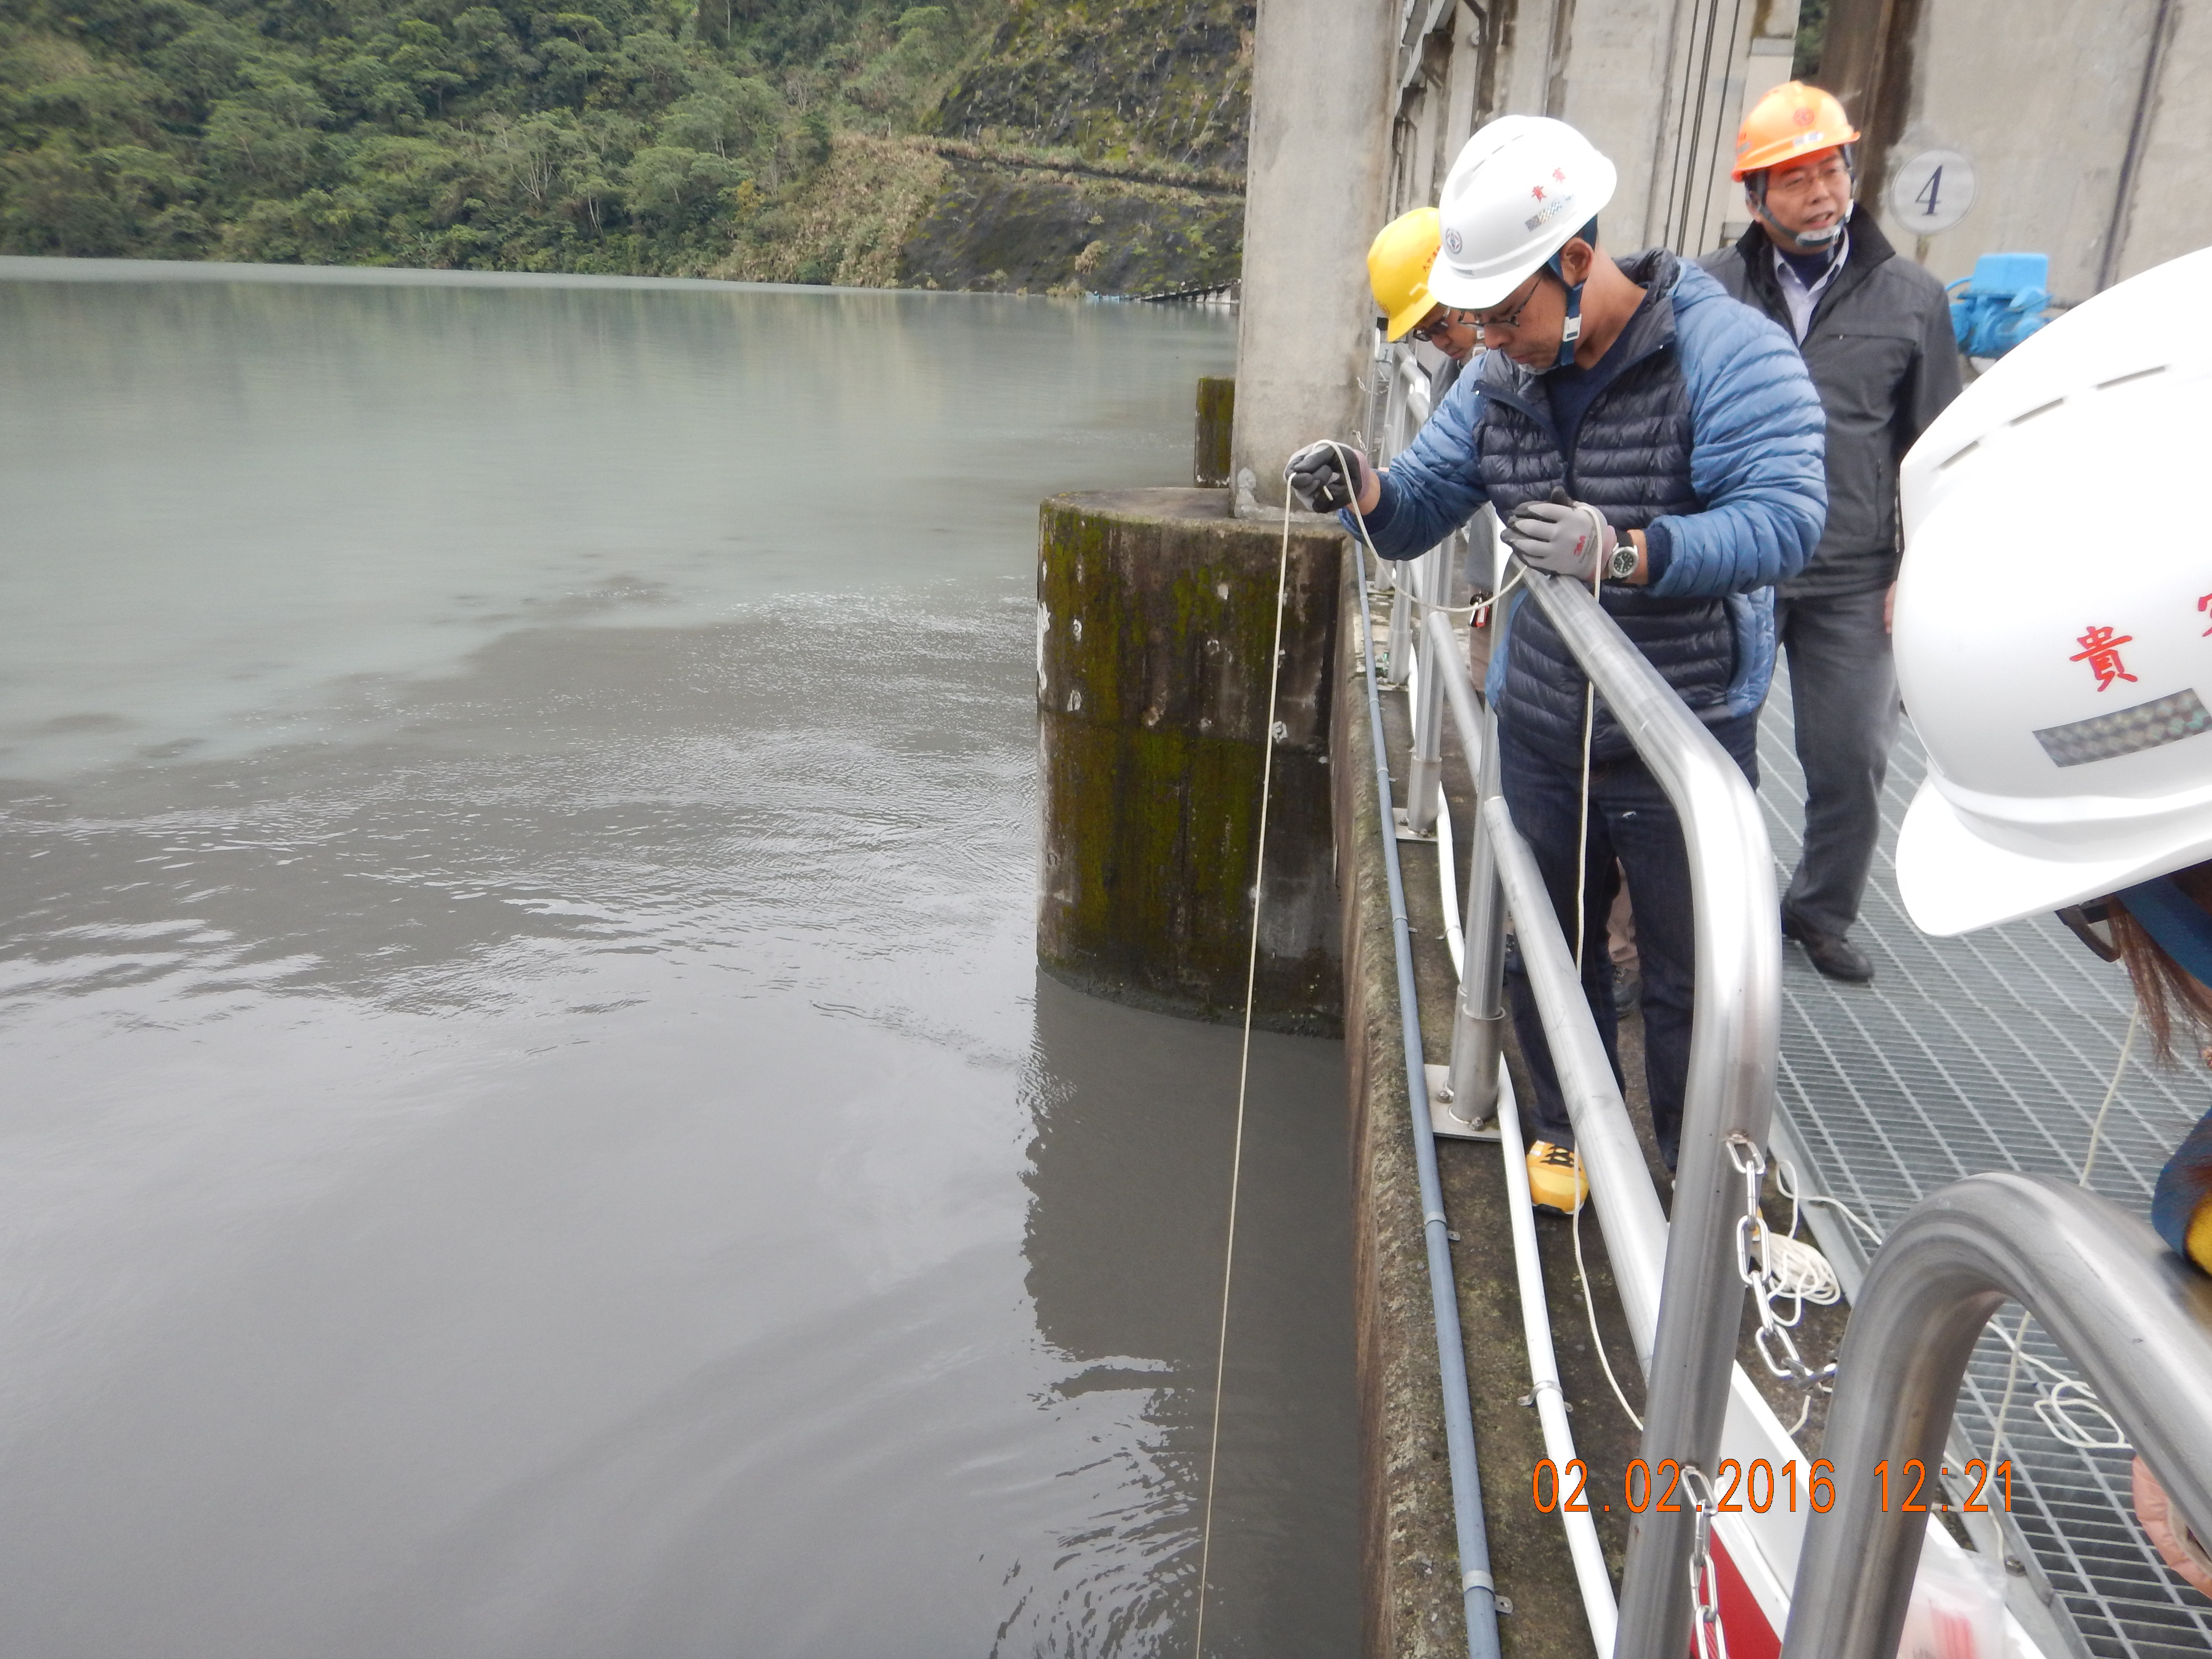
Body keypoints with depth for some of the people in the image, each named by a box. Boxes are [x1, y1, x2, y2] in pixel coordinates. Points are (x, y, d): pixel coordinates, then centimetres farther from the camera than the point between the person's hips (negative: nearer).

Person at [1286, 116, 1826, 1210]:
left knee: (1690, 975, 9)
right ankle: (1570, 1129, 41)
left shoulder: (1725, 351, -16)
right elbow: (1420, 506, 5)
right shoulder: (1502, 380, 2)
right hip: (1540, 722, 6)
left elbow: (1784, 519, -27)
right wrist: (1360, 488, -19)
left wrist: (1620, 552, -42)